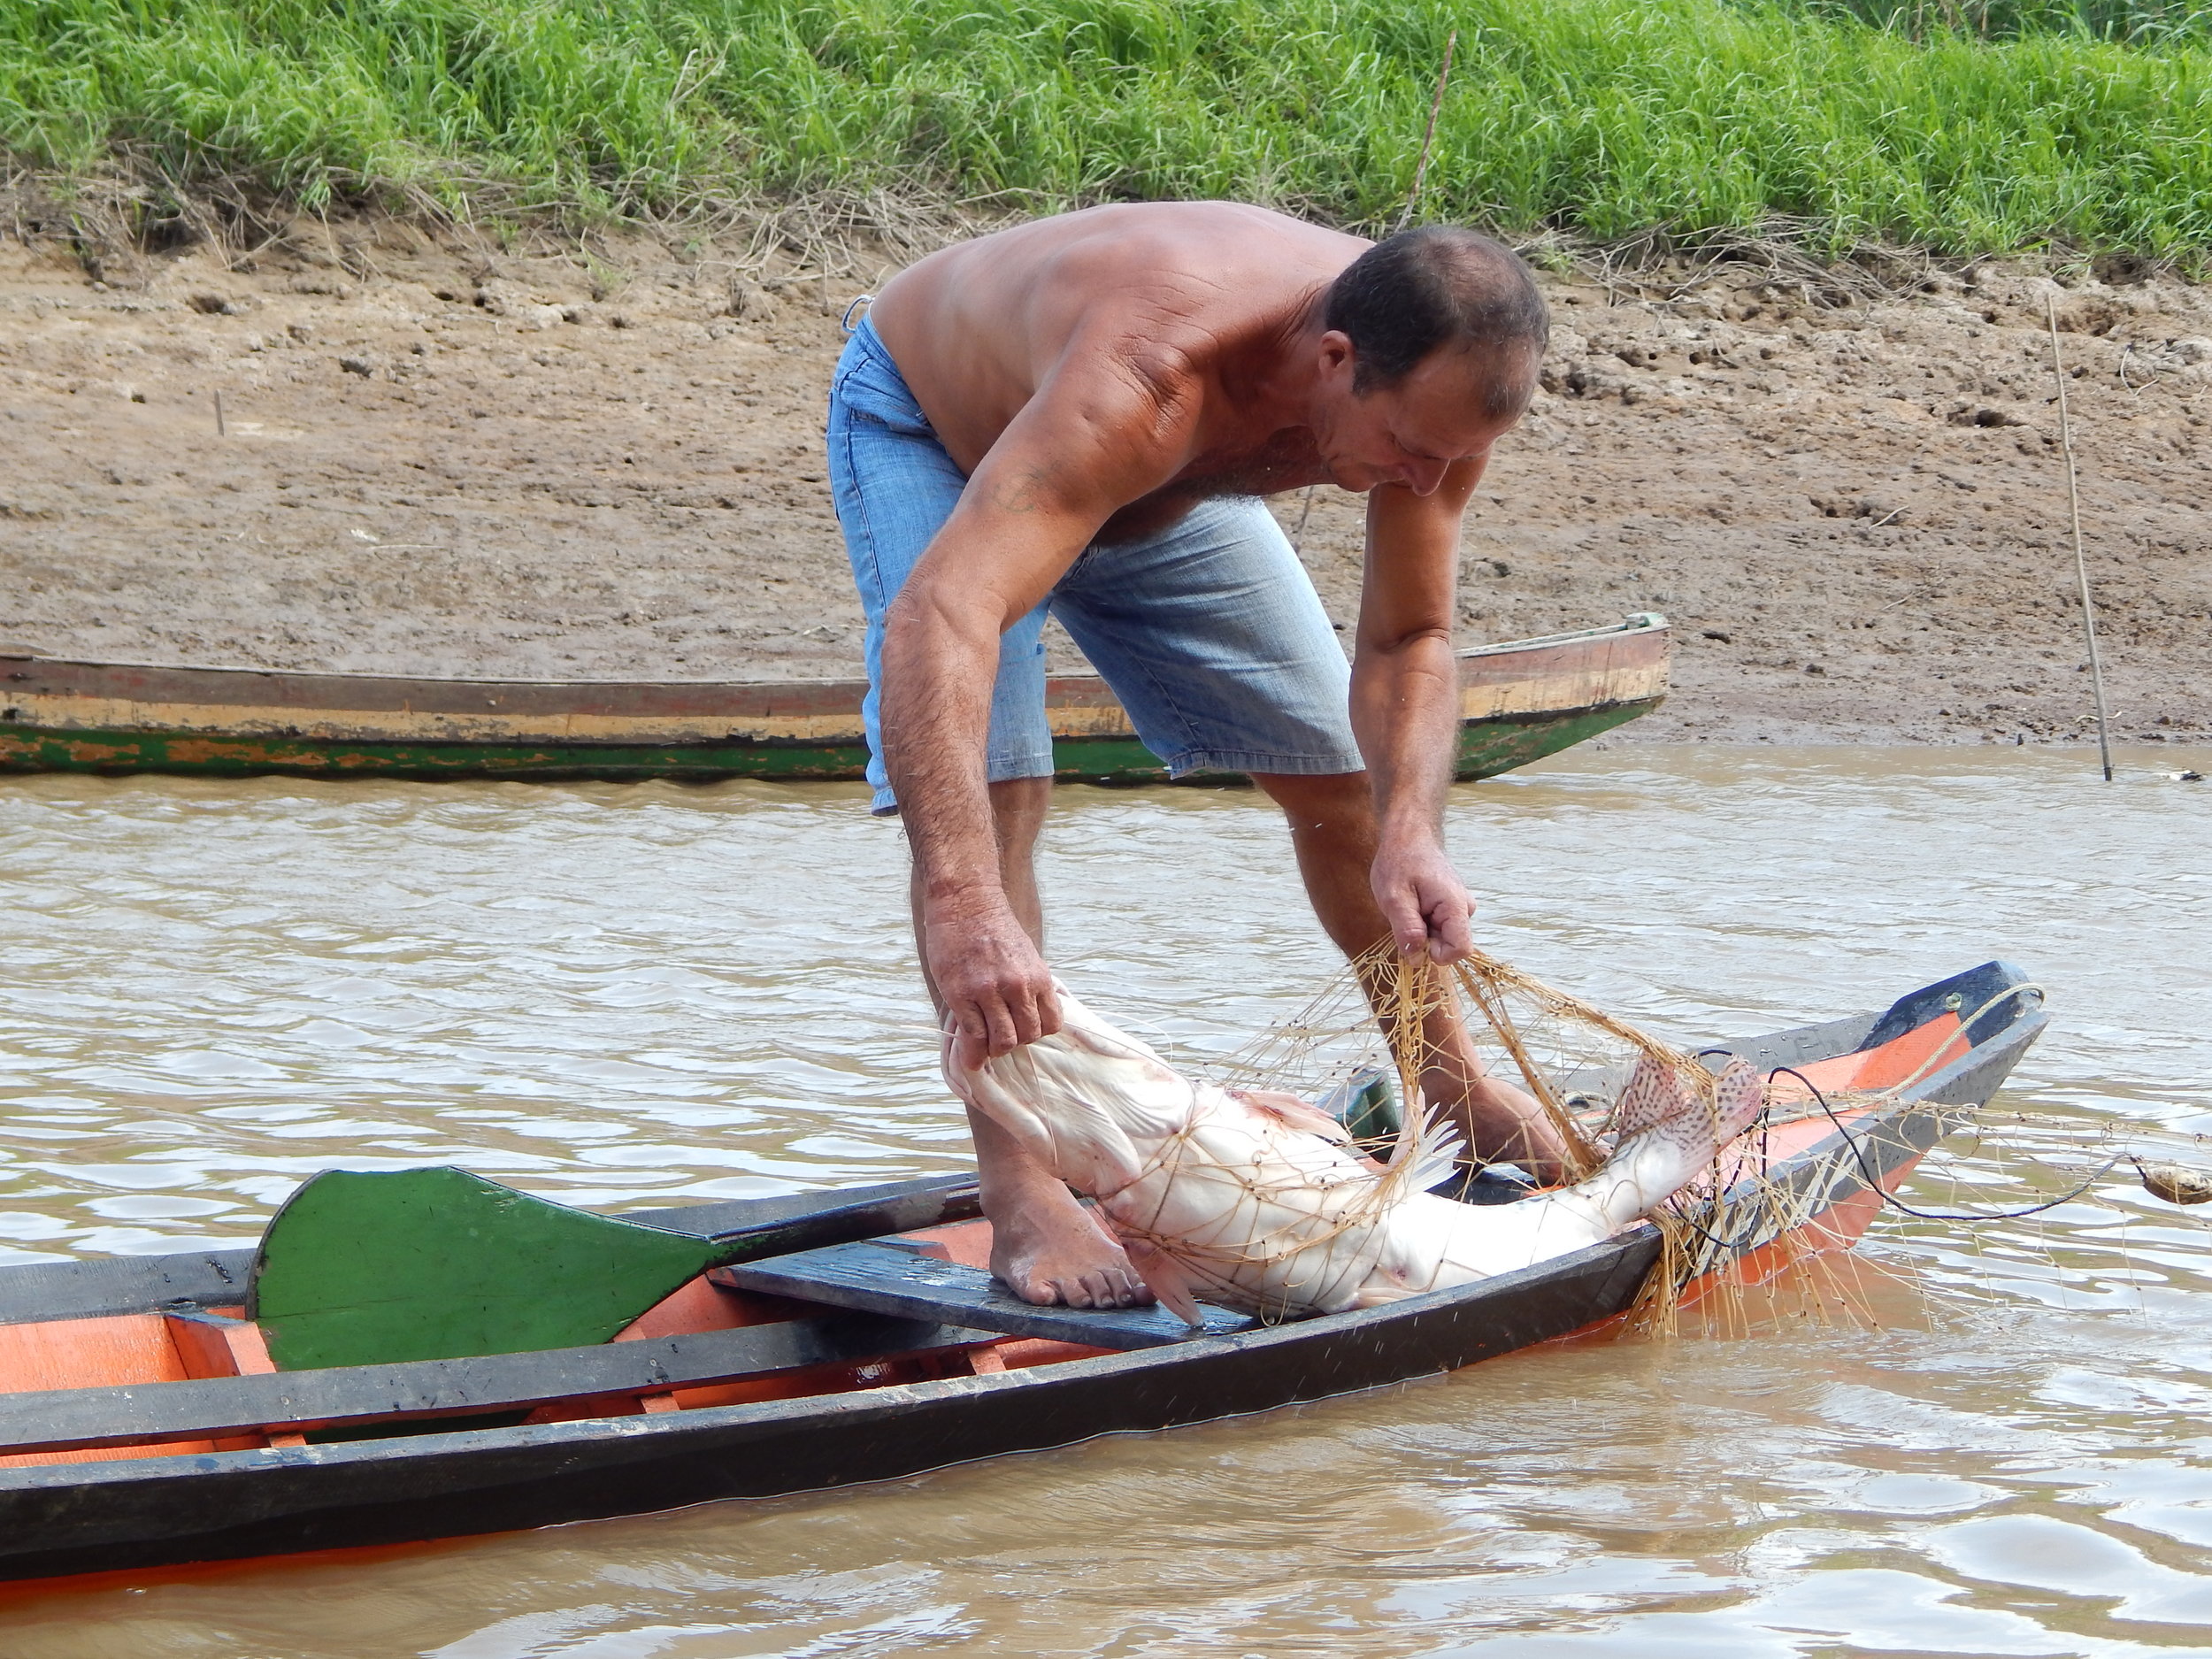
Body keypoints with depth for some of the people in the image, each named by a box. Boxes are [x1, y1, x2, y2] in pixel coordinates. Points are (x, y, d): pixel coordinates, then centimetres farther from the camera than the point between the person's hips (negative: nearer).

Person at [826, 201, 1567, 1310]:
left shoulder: (1435, 385, -30)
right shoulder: (1149, 382, -49)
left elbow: (1409, 641, -18)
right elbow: (938, 615, -60)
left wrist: (1409, 835, -38)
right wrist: (965, 904, -72)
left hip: (1158, 482, 6)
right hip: (931, 421, -6)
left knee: (1340, 770, 9)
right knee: (981, 782, -26)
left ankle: (1446, 1075, 32)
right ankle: (1021, 1197, -23)